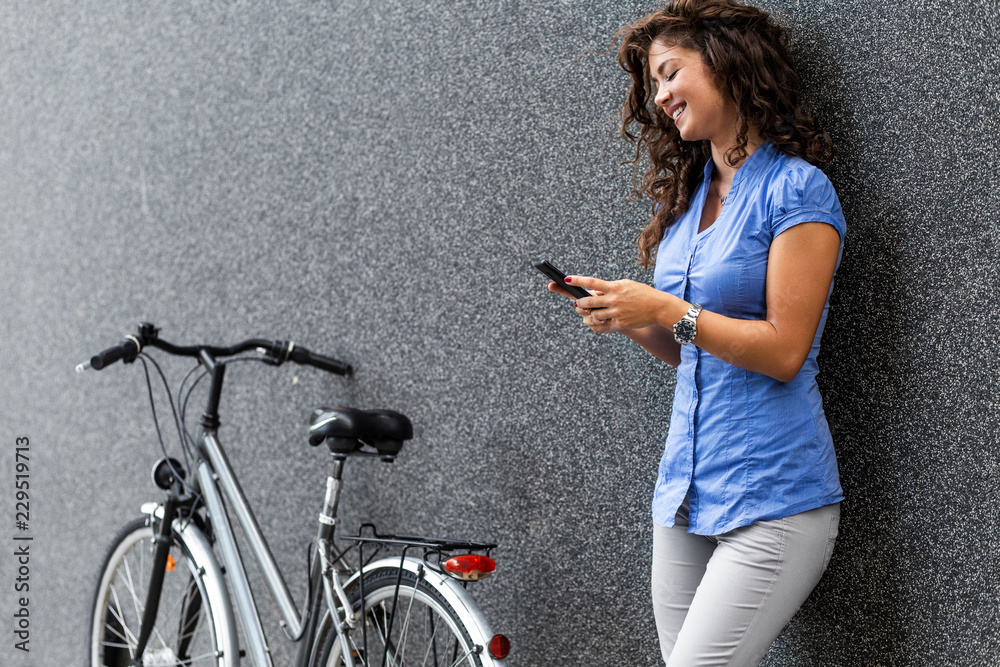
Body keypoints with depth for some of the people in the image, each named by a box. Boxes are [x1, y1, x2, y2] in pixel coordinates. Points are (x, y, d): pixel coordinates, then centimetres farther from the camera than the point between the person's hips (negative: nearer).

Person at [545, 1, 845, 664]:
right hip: (686, 487, 7)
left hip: (773, 502, -7)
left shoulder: (797, 190, -8)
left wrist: (666, 310, -13)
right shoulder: (690, 198, 15)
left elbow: (784, 351, -14)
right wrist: (629, 319, 2)